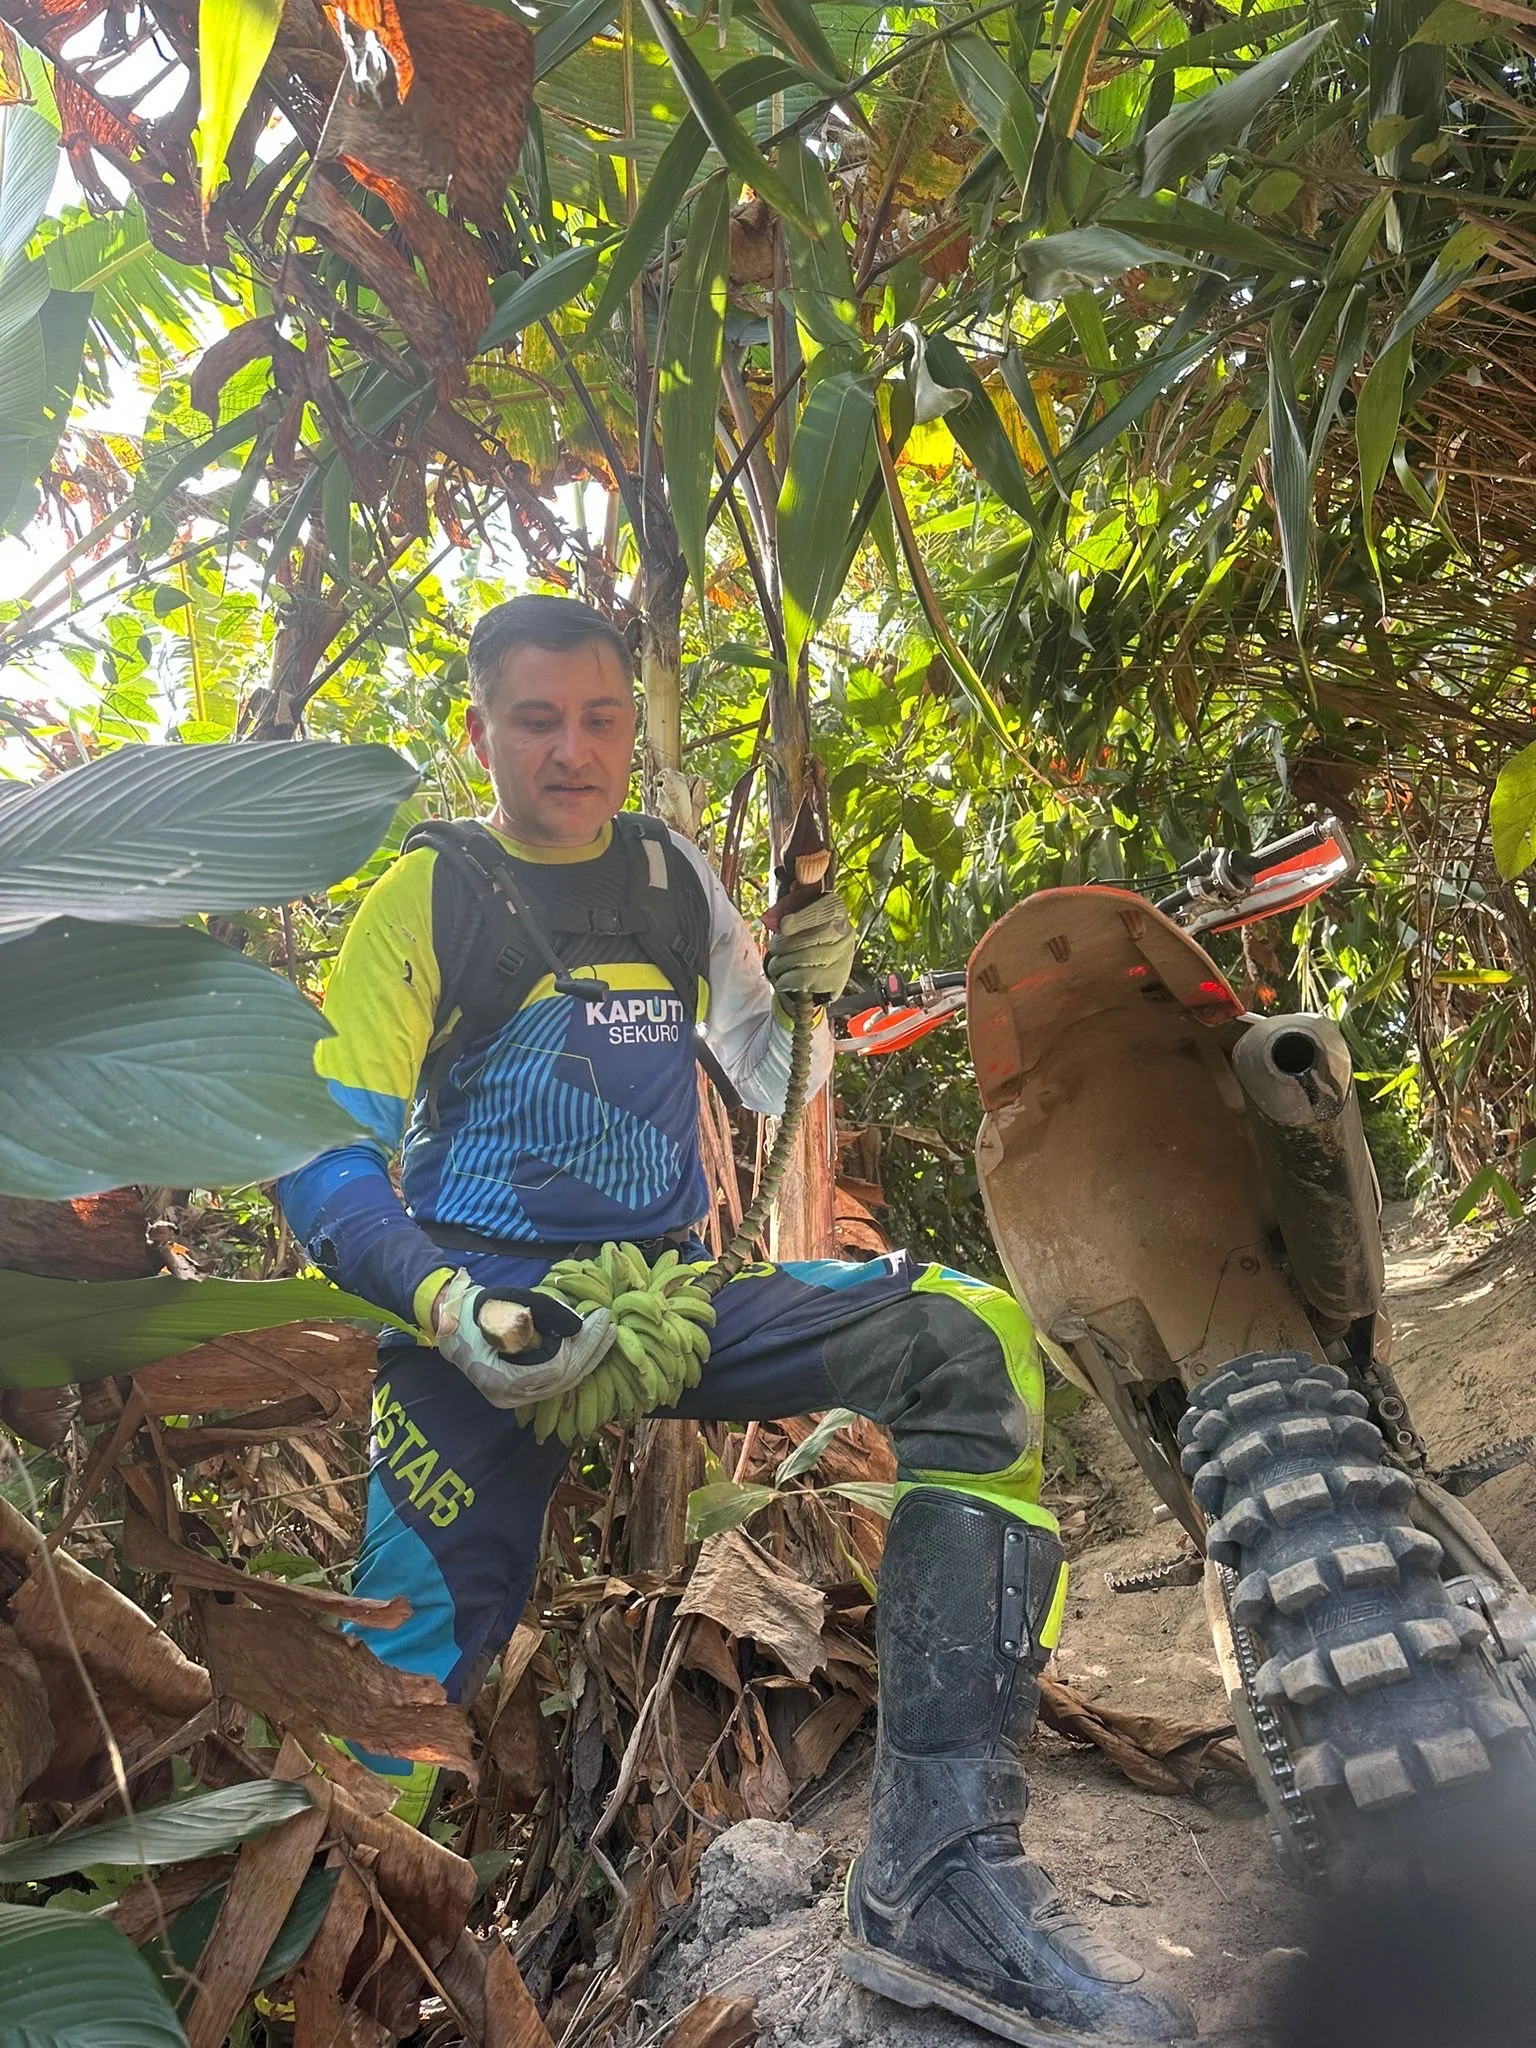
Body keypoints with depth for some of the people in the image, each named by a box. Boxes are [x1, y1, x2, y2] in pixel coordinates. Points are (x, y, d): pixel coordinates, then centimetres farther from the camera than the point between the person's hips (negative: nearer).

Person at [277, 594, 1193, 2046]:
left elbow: (767, 1085, 19)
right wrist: (445, 1304, -20)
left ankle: (936, 1875, -22)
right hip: (477, 1308, -2)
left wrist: (802, 996, -4)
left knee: (976, 1343, -20)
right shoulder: (426, 894, 2)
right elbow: (324, 1156, -3)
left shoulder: (673, 874, 13)